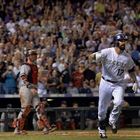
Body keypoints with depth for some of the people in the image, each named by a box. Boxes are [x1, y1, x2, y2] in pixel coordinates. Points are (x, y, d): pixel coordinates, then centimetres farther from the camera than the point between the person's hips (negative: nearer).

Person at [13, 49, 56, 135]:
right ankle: (18, 129, 0)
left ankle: (46, 127, -5)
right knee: (25, 109, -7)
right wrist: (31, 87, -28)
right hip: (26, 89, -8)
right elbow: (24, 79, -18)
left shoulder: (35, 67, 20)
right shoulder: (25, 66, -7)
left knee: (39, 108, 0)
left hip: (33, 90, 8)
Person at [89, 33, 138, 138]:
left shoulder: (127, 57, -3)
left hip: (119, 84, 1)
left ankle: (113, 121, 3)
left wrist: (135, 82, 8)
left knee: (118, 103, -25)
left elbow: (131, 70, 15)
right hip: (106, 83, -1)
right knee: (102, 108, 4)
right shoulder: (107, 52, -12)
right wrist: (93, 57, -45)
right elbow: (93, 56, -22)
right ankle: (102, 129, 25)